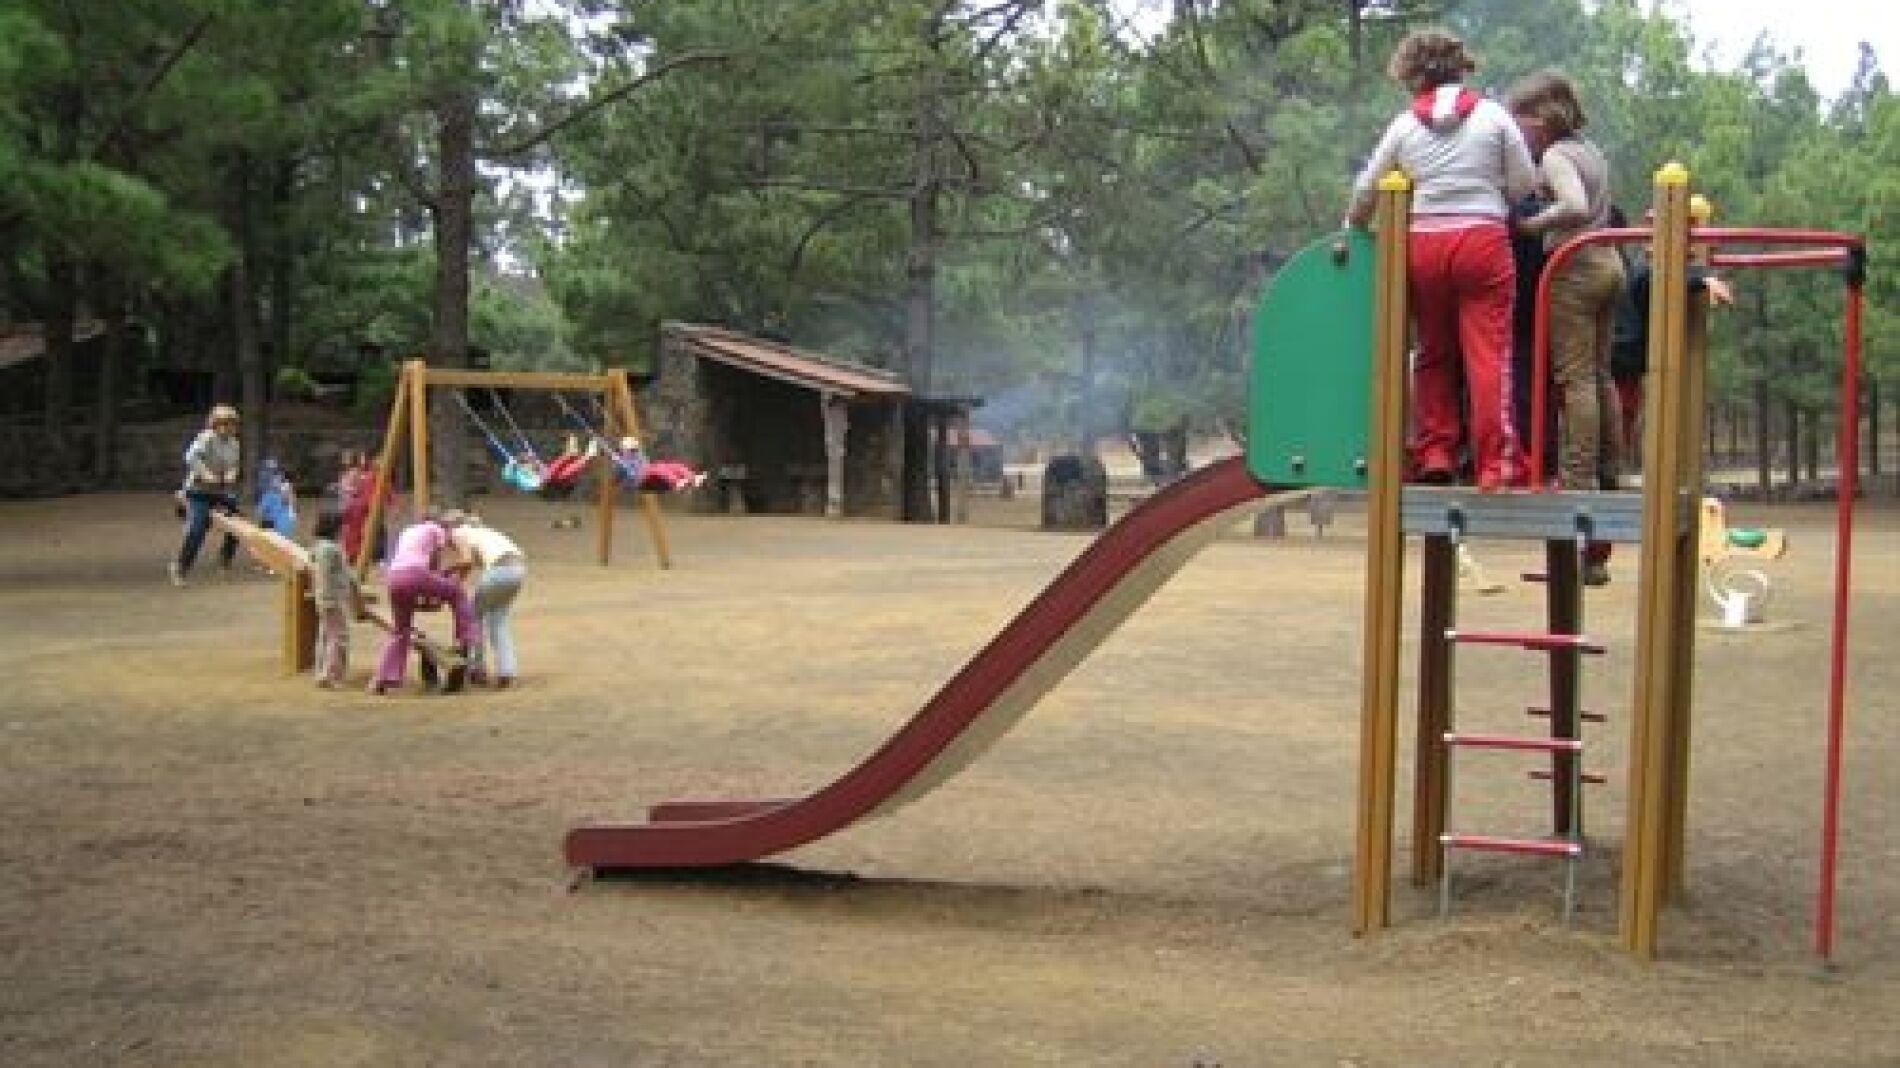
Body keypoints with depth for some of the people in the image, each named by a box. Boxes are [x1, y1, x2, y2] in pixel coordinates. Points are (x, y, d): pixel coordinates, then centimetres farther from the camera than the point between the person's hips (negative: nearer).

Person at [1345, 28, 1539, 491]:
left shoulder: (1405, 125, 5)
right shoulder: (1494, 115, 3)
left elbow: (1364, 194, 9)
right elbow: (1526, 184, 3)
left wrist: (1353, 228, 29)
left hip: (1424, 244, 2)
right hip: (1484, 241, -2)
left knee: (1434, 353, 15)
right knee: (1489, 353, -4)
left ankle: (1434, 454, 13)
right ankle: (1496, 463, -9)